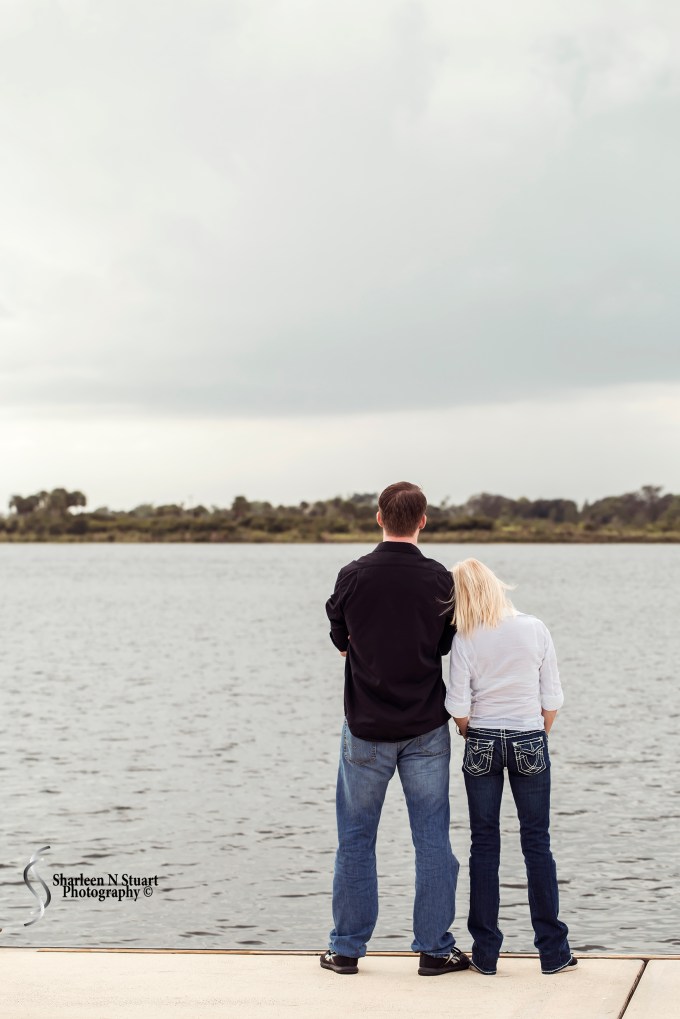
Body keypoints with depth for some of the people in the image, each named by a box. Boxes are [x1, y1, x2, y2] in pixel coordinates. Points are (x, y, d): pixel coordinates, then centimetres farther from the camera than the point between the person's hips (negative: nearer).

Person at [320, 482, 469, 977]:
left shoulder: (354, 576, -9)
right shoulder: (440, 579, -7)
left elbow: (340, 640, 6)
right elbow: (449, 646, 5)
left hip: (367, 727, 0)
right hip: (426, 729, 0)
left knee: (356, 838, 10)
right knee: (432, 838, 7)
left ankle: (347, 948, 15)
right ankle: (434, 948, 10)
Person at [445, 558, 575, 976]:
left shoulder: (465, 639, -8)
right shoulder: (535, 629, -5)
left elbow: (459, 709, -8)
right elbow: (552, 700, -3)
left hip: (481, 743, 0)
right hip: (529, 742, 0)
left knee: (484, 843, 8)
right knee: (537, 841, 8)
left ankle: (486, 951, 10)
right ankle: (552, 951, 10)